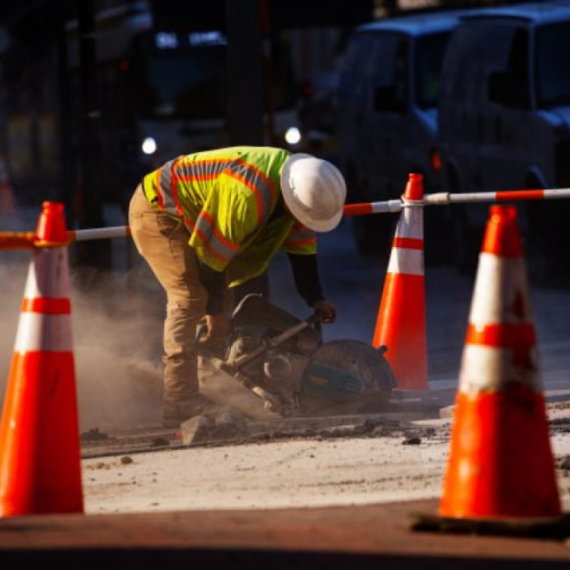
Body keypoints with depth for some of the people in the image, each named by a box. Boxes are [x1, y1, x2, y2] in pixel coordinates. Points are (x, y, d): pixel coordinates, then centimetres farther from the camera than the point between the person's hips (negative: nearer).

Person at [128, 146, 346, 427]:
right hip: (156, 211, -10)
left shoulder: (301, 185, -8)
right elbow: (211, 254, -30)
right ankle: (181, 403, -25)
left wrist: (316, 299, 1)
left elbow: (302, 248, 4)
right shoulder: (246, 195, -37)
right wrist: (216, 312, -19)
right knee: (191, 296, -20)